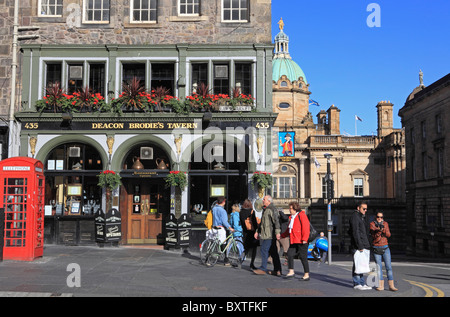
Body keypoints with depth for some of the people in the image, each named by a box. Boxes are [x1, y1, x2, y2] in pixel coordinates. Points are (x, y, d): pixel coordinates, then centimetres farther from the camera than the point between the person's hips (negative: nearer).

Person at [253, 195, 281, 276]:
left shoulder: (271, 209, -11)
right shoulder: (265, 209, 21)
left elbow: (276, 221, -20)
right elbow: (262, 222, 29)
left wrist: (277, 232, -27)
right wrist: (257, 231, 27)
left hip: (269, 235, -10)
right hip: (265, 235, 10)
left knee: (264, 250, -10)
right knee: (273, 252, 10)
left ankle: (263, 269, -7)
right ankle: (277, 270, 13)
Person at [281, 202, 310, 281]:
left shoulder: (301, 215, -8)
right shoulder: (292, 217, 20)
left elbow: (305, 227, -16)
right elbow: (289, 229, 29)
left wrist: (304, 239, -21)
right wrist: (282, 235, 26)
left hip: (301, 241, -9)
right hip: (294, 241, 9)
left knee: (303, 257, -3)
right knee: (289, 254, 1)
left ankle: (307, 275, 5)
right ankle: (291, 272, 10)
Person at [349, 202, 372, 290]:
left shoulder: (362, 218, 22)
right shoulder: (355, 217, -9)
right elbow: (355, 232, -17)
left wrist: (368, 245, 17)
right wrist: (360, 246, -21)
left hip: (363, 246, 9)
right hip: (357, 246, -9)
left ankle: (362, 284, 15)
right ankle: (357, 284, -1)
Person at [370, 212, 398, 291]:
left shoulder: (385, 224, 5)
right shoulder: (372, 224, -2)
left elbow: (388, 235, -5)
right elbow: (374, 235, -13)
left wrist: (383, 229, -22)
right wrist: (379, 230, -30)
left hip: (385, 248, 2)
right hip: (376, 249, -2)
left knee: (388, 266, -4)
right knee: (379, 267, -2)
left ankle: (391, 285, -3)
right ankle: (381, 285, 3)